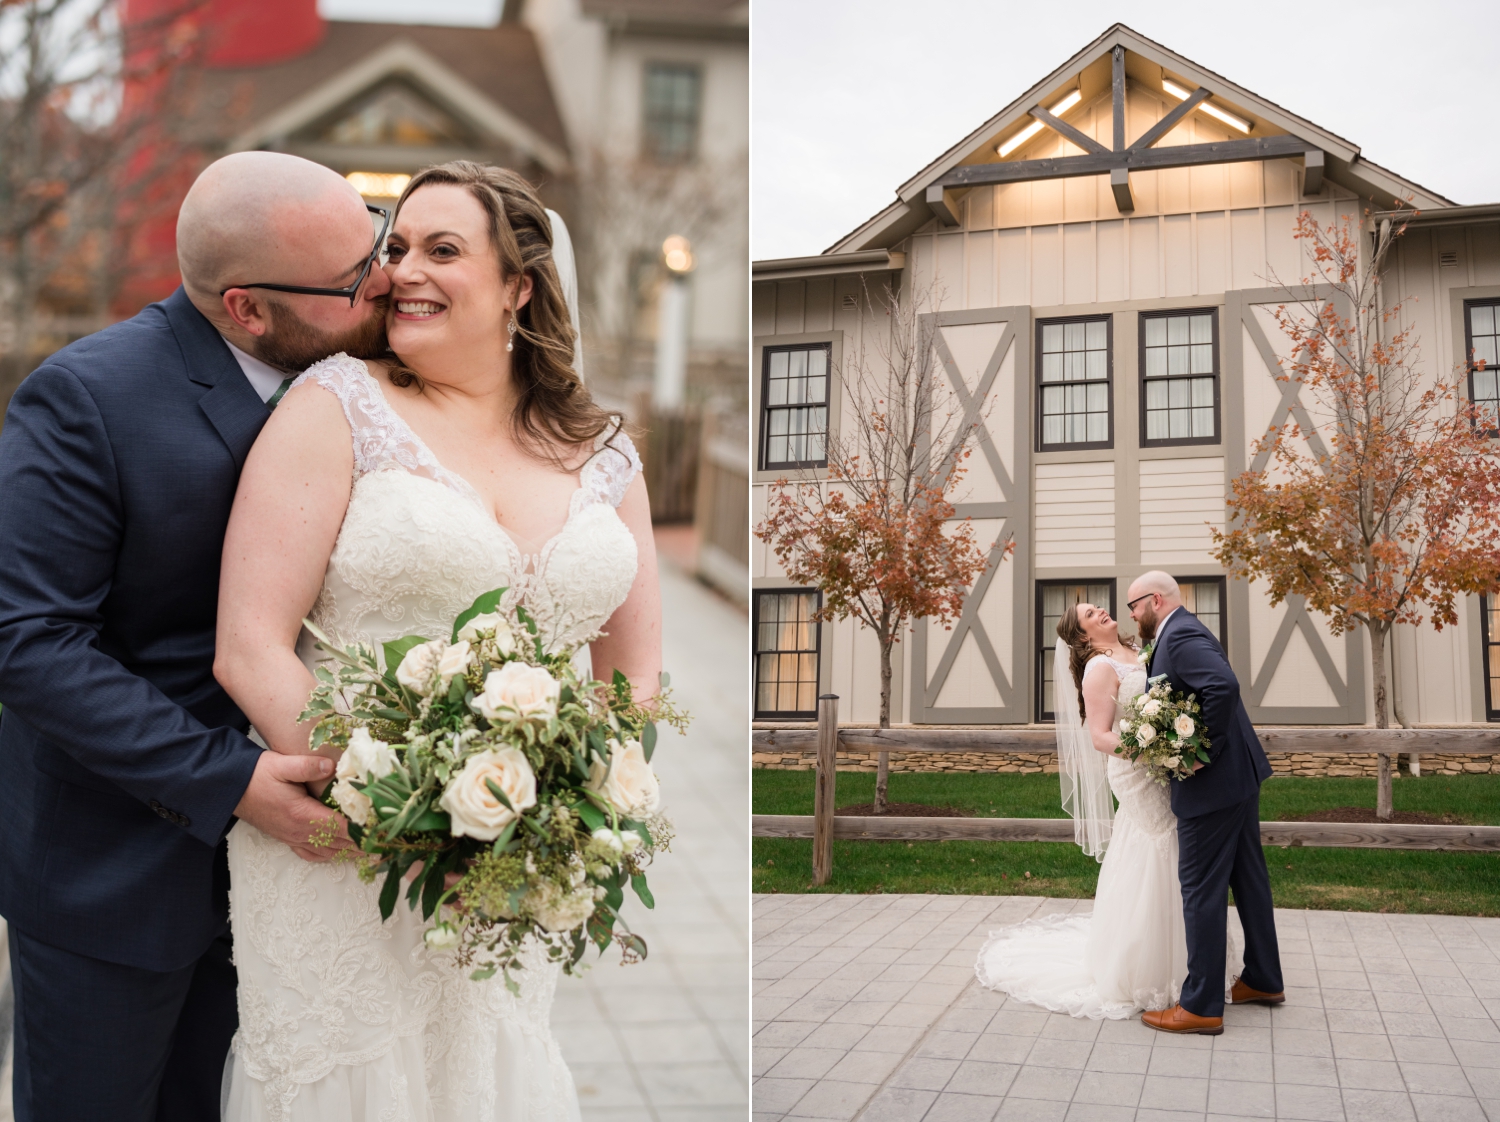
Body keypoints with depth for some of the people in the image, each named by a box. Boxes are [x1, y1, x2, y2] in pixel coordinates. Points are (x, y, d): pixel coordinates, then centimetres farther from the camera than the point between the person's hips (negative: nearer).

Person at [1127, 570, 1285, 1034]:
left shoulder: (1180, 636, -18)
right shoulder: (1181, 633, 15)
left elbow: (1224, 685, -32)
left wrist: (1204, 752, -24)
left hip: (1212, 784, -11)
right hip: (1239, 775, 11)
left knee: (1201, 890, -3)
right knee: (1248, 878, 19)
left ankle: (1202, 1006, 4)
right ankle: (1262, 980, 33)